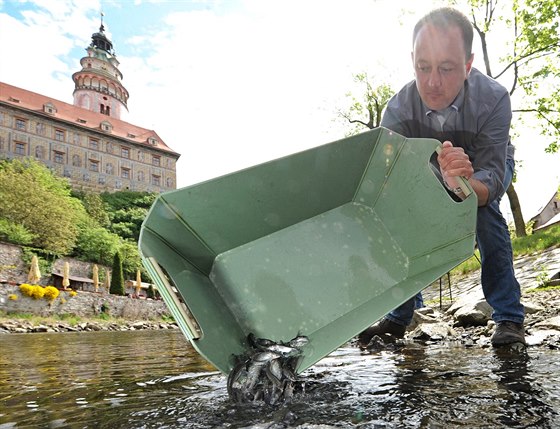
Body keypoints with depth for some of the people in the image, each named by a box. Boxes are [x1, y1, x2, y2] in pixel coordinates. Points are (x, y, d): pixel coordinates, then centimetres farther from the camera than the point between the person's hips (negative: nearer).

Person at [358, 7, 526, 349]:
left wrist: (464, 184, -66)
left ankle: (510, 317, -18)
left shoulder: (493, 99, -37)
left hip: (486, 168, -2)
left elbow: (491, 180, -42)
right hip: (429, 169, 2)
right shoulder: (398, 110, -33)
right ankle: (398, 318, -5)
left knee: (484, 209, -32)